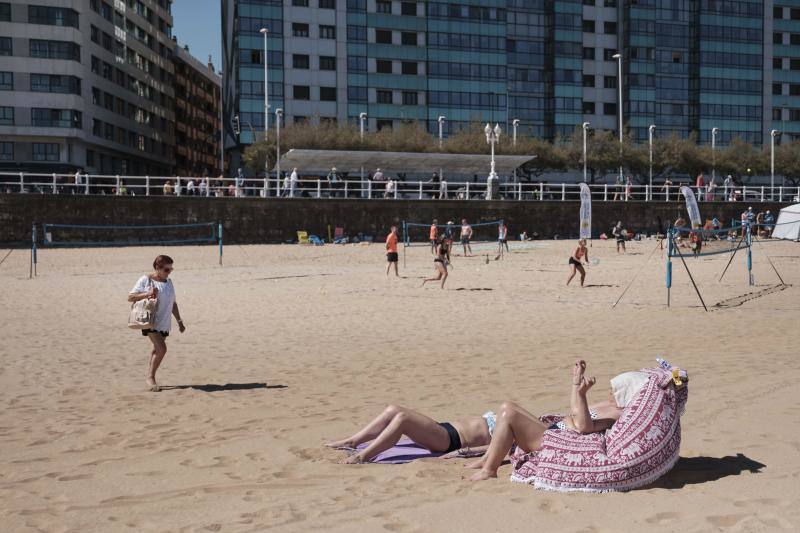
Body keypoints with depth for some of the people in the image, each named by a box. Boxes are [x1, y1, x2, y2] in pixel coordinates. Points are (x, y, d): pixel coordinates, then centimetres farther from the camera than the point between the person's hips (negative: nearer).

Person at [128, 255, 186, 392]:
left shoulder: (169, 282, 14)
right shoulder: (145, 280, -4)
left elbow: (173, 303, 21)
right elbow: (130, 297, -6)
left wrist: (179, 321, 18)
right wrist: (147, 294, -21)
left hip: (164, 323, 6)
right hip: (150, 322, -6)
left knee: (156, 350, 10)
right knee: (161, 348, -16)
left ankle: (150, 376, 23)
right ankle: (151, 377, -2)